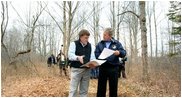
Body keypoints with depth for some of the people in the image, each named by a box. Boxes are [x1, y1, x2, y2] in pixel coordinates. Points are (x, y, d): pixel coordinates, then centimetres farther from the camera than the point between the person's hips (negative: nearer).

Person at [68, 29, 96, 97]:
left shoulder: (90, 46, 13)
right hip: (76, 69, -4)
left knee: (84, 90, 10)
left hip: (87, 70, 5)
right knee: (73, 89, -2)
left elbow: (92, 57, 8)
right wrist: (78, 58, -31)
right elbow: (70, 55, -12)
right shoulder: (74, 44, -1)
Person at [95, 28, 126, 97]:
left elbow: (124, 53, -1)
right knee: (101, 87, 6)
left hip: (113, 68, -1)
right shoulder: (100, 44, 10)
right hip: (102, 67, 1)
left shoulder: (117, 43, 6)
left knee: (113, 87, 7)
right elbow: (96, 54, 2)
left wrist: (119, 52, -23)